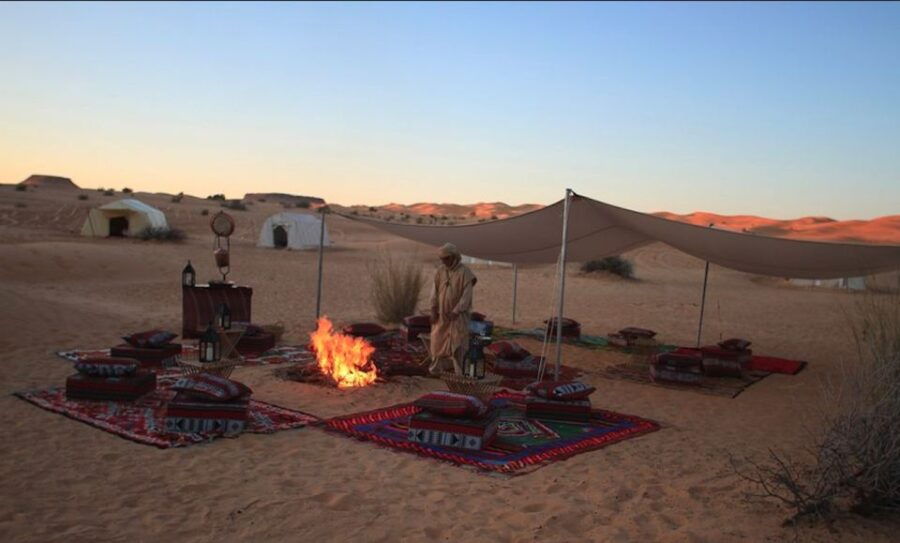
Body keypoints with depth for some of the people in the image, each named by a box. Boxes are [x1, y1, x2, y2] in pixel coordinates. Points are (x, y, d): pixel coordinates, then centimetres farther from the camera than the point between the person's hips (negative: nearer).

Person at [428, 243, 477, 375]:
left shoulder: (465, 273, -14)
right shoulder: (440, 271, 0)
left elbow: (467, 295, -16)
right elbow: (435, 290, 3)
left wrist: (455, 312, -20)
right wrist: (433, 310, -5)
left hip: (458, 314, -4)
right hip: (442, 313, 4)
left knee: (458, 343, -6)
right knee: (438, 339, 7)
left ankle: (461, 372, 2)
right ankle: (437, 367, 23)